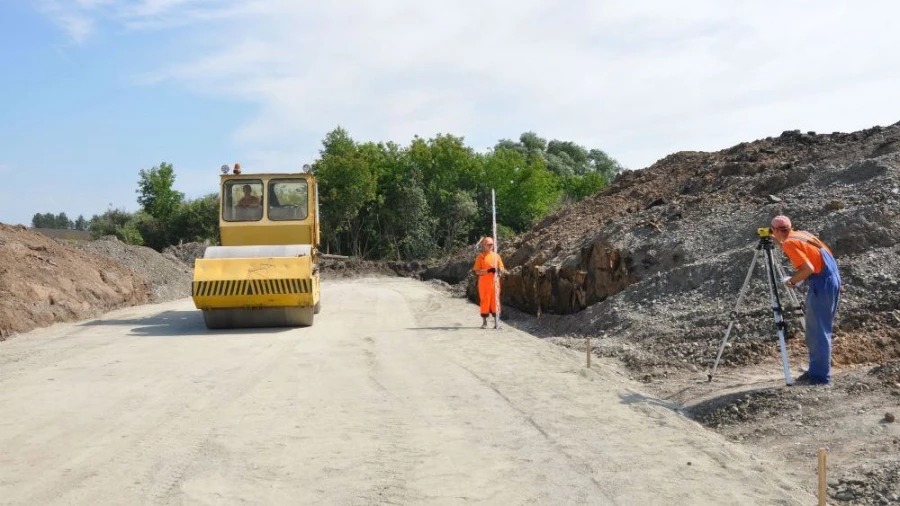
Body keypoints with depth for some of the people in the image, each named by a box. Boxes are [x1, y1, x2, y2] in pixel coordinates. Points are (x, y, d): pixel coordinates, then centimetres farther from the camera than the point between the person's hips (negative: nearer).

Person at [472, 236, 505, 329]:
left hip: (494, 282, 2)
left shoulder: (496, 255, 9)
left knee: (495, 301, 3)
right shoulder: (480, 256, 0)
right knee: (484, 301, 2)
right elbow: (477, 271, -6)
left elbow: (502, 268, 11)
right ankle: (484, 322, 11)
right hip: (484, 283, -2)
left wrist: (499, 270, -14)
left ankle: (496, 321, 8)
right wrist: (488, 271, -19)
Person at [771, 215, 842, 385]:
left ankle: (820, 376, 0)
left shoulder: (790, 242, -12)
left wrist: (791, 281, -6)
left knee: (818, 332, -4)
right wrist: (778, 243, 28)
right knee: (817, 330, 16)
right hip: (832, 280, 9)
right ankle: (816, 371, 23)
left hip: (821, 284, -9)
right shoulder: (801, 234, 13)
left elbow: (808, 269, -21)